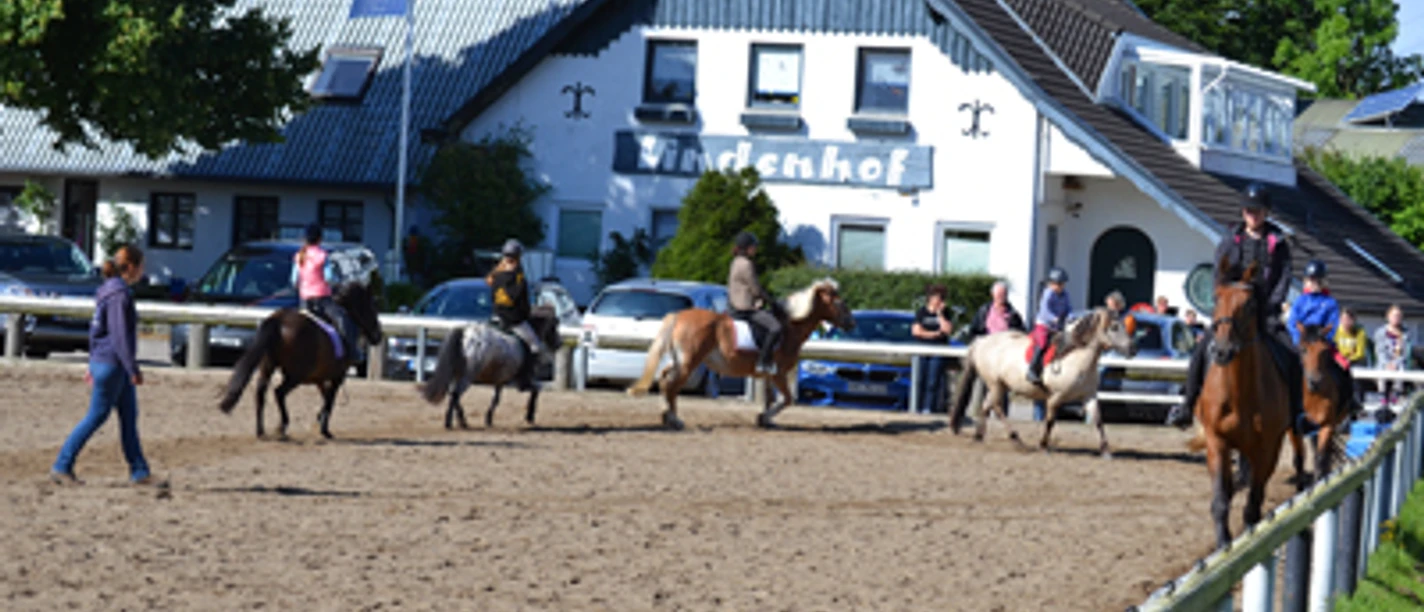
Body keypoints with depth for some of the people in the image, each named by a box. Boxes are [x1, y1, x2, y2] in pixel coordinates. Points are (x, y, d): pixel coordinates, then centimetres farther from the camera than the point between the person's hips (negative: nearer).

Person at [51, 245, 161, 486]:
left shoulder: (110, 290, 11)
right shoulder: (119, 294, -19)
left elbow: (97, 329, 18)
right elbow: (120, 335, -21)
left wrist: (93, 364, 23)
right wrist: (134, 370, -19)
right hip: (111, 365, -10)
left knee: (129, 417, 10)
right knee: (96, 417, -2)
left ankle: (139, 472, 13)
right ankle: (62, 467, 4)